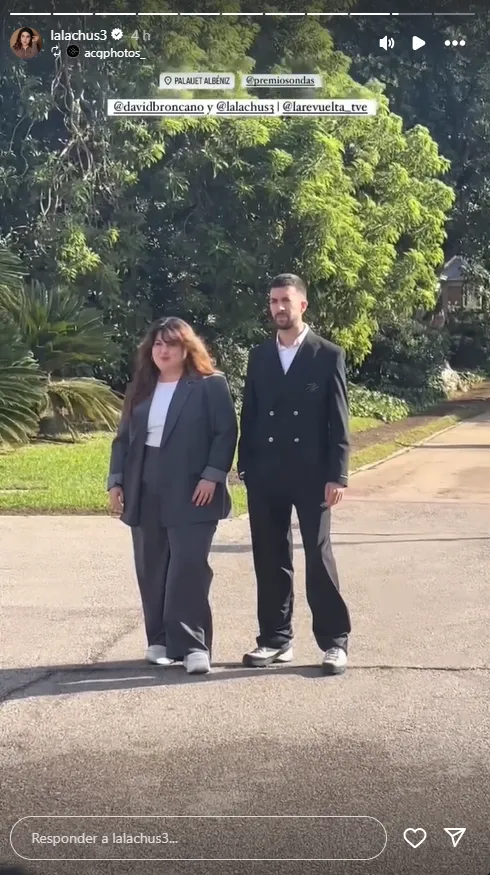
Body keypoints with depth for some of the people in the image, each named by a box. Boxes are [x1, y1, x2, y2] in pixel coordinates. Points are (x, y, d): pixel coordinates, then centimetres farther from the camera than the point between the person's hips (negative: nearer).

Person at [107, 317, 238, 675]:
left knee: (188, 569, -10)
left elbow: (227, 432, -7)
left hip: (190, 494, -6)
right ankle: (161, 641, 17)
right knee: (152, 571, 8)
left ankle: (193, 645, -7)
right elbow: (124, 438, 16)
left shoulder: (210, 385, -1)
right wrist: (117, 481, 7)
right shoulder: (141, 389, 15)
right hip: (145, 494, 6)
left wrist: (212, 475, -16)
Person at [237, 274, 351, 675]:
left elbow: (338, 420, -4)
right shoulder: (259, 356, 11)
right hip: (266, 475, 4)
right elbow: (249, 414, 12)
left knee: (319, 556, -1)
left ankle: (334, 641, 8)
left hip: (311, 474, -4)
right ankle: (276, 639, 17)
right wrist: (246, 468, 4)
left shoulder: (328, 355, 0)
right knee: (270, 559, 8)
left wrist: (337, 476, -10)